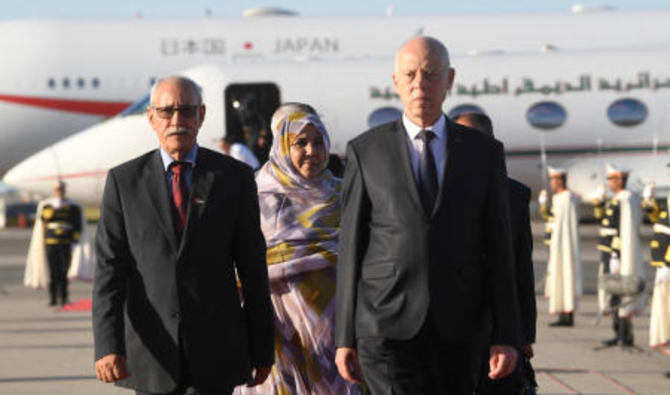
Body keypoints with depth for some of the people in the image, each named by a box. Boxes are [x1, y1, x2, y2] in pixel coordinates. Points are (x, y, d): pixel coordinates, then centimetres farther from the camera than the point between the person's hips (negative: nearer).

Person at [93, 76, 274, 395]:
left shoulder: (233, 177, 3)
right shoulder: (123, 180, 3)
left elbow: (252, 267, 5)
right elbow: (109, 267, -3)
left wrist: (262, 350, 5)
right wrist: (107, 346, -14)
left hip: (214, 355, -1)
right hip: (151, 354, 1)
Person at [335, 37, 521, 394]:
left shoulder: (484, 152, 7)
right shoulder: (366, 152, 4)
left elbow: (498, 250, 5)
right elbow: (351, 248, 4)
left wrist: (506, 337, -2)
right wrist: (344, 338, 1)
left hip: (458, 330, 2)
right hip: (387, 327, -2)